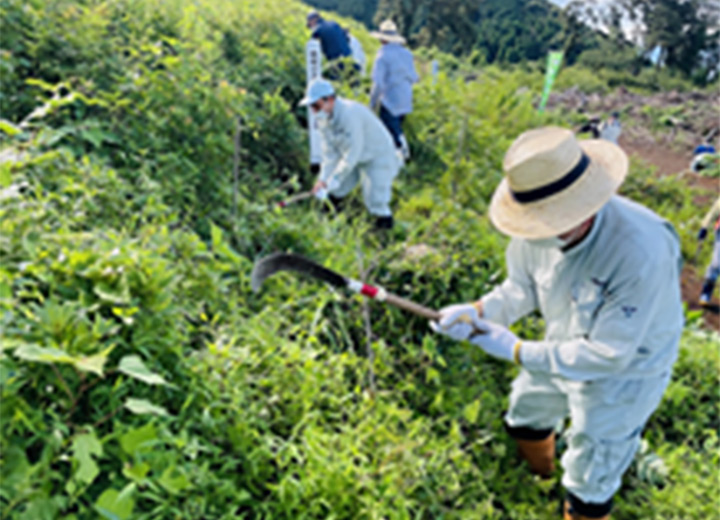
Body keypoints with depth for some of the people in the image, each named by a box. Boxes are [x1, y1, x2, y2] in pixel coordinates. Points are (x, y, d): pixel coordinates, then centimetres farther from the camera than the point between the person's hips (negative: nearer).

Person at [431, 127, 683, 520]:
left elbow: (608, 355, -33)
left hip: (622, 374, -6)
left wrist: (516, 350, -29)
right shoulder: (541, 227, -22)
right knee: (525, 420, 31)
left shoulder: (641, 253, -41)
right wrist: (478, 312, -23)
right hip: (563, 349, 7)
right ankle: (540, 475, 66)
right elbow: (523, 286, -3)